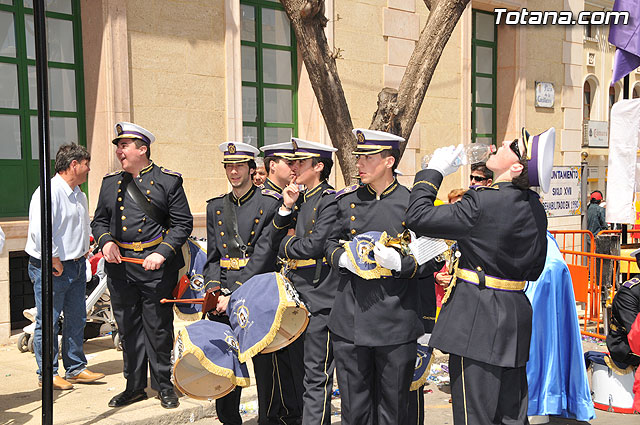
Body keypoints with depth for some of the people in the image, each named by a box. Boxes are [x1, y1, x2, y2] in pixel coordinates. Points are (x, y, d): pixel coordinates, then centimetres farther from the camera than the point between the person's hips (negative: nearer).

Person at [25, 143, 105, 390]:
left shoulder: (79, 194, 14)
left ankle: (75, 369, 25)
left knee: (77, 320, 14)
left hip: (77, 266, 9)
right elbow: (39, 230, -26)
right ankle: (47, 373, 15)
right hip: (51, 269, -9)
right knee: (48, 323, 2)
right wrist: (54, 260, -19)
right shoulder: (49, 192, -17)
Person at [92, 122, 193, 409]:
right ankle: (135, 386, 24)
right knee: (128, 329, 11)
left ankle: (164, 385, 20)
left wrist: (162, 253, -15)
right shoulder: (110, 182, 12)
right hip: (120, 267, 4)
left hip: (156, 267, -4)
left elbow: (183, 223, -3)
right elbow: (99, 220, 18)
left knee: (159, 328, 4)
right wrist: (105, 241, -4)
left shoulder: (169, 181, -1)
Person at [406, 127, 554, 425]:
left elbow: (418, 217, -17)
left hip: (478, 319, -8)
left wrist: (433, 171, -5)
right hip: (515, 317, 8)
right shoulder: (535, 207, 6)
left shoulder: (485, 202, -20)